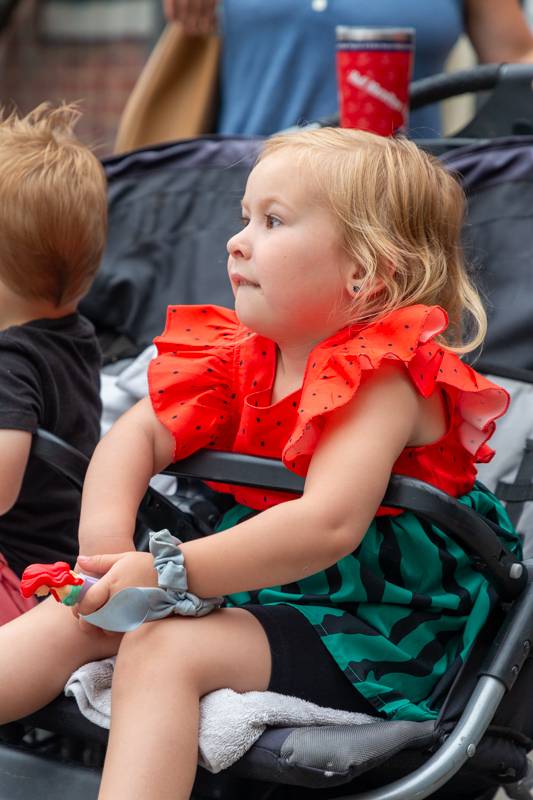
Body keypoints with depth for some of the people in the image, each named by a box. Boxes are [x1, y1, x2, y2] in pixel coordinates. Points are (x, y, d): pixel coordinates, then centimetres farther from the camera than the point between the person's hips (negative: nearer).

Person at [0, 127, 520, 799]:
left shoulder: (386, 379, -18)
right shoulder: (242, 359, 8)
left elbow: (329, 524, -33)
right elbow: (137, 433, 3)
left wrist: (169, 573, -34)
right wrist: (106, 541, -18)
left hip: (365, 633, -8)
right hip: (251, 590, 8)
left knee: (165, 646, -29)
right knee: (78, 616, -6)